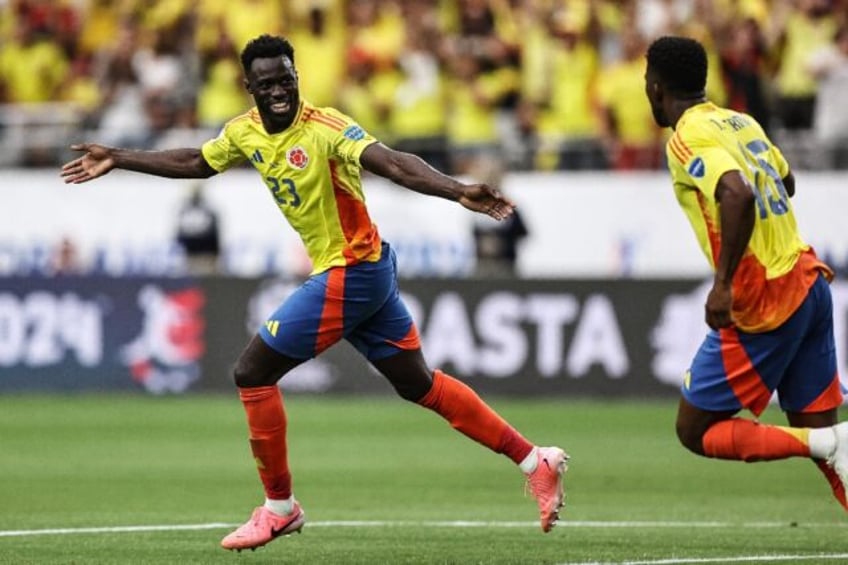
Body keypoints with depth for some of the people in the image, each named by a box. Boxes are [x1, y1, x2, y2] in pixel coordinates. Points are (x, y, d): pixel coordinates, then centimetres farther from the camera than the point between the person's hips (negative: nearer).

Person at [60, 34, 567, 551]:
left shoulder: (326, 128, -20)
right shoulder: (245, 132, 4)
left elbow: (394, 163, -33)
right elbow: (194, 162, 22)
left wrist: (460, 192, -47)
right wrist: (117, 159, 25)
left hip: (349, 274, -8)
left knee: (253, 373, -4)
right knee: (418, 384, 13)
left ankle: (279, 506, 9)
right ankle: (535, 461, 17)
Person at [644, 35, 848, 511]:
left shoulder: (689, 137, -11)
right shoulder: (741, 122, 14)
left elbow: (738, 195, -29)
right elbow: (785, 181, 31)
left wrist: (724, 284, -28)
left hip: (760, 304, -8)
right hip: (808, 283, 8)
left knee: (695, 431, 3)